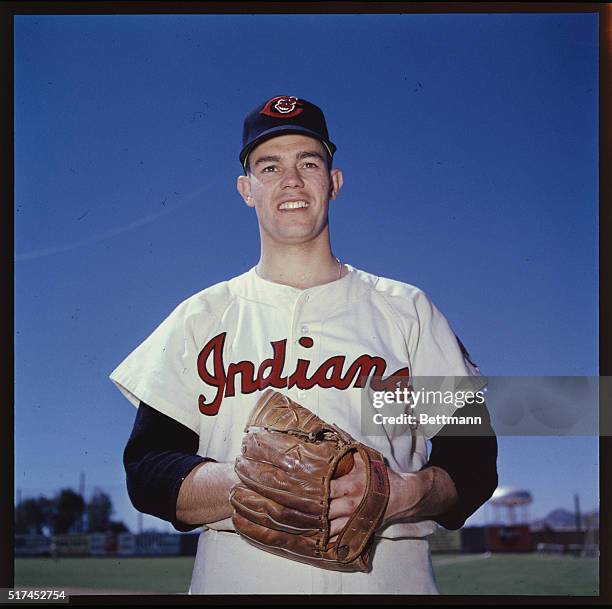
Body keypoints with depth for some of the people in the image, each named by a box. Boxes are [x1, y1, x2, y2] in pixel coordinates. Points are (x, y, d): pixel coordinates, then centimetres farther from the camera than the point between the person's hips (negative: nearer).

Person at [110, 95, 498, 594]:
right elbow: (146, 470, 0)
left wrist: (402, 494, -16)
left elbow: (473, 459, 5)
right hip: (237, 576, 0)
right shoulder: (201, 319, 8)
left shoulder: (407, 310, 8)